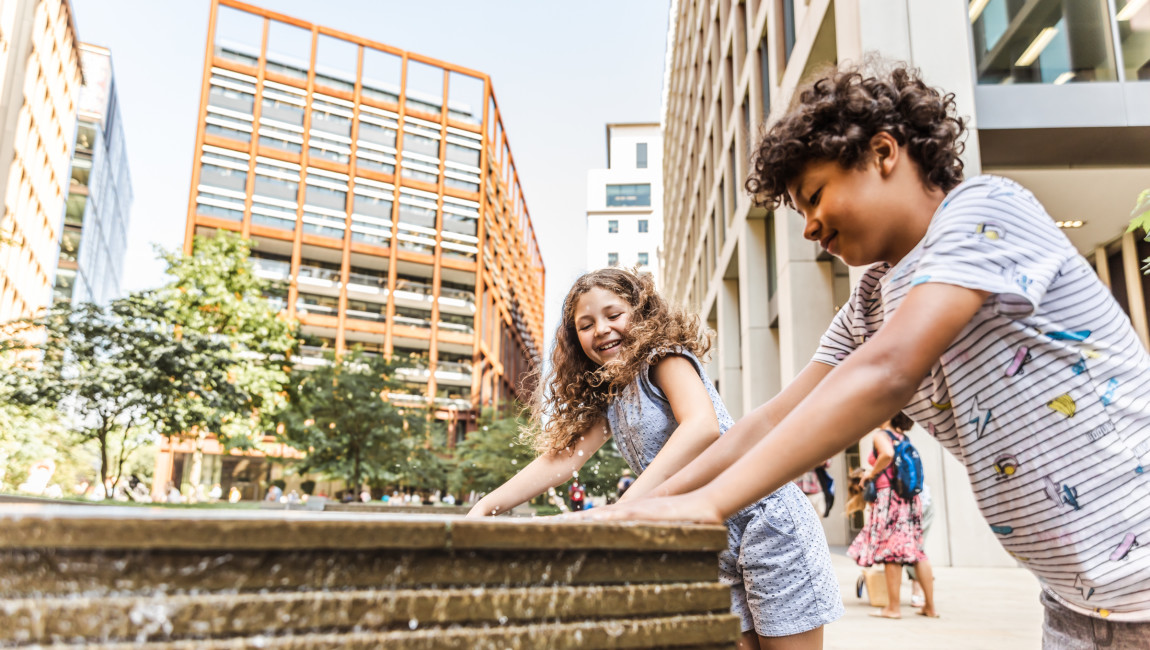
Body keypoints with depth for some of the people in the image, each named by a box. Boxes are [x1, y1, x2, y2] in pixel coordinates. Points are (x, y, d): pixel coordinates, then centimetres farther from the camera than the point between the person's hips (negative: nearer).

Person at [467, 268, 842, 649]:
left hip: (766, 519, -7)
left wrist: (625, 507, -35)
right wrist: (485, 507, -1)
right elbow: (563, 456, 11)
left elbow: (703, 425, -28)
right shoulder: (606, 400, 15)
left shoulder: (665, 355, -10)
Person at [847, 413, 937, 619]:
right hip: (910, 497, 7)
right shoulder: (903, 437, 17)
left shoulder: (880, 435, -5)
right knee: (916, 549, 9)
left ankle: (893, 607, 0)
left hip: (889, 495, -7)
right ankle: (930, 606, 13)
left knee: (890, 550, -3)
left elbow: (887, 454, -25)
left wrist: (872, 472, -10)